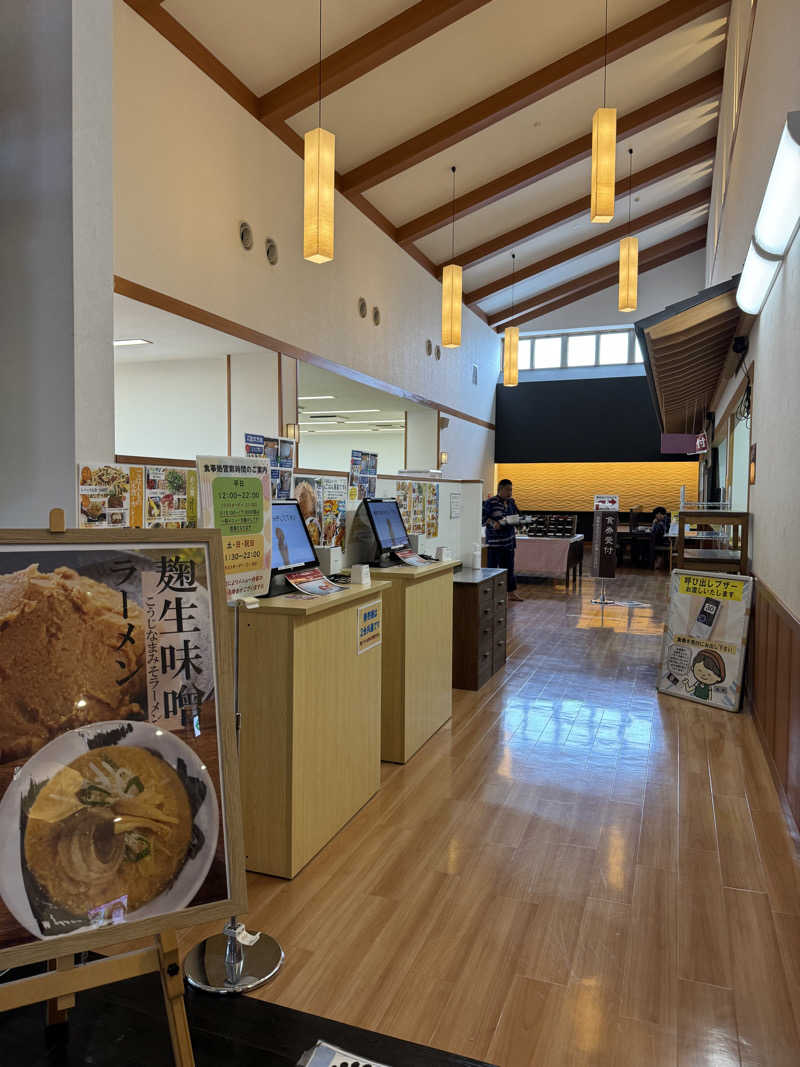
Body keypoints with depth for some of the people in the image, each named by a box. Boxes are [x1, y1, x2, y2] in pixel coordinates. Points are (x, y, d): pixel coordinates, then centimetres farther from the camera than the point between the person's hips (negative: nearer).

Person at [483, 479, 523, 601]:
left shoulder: (511, 502, 11)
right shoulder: (490, 502, -11)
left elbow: (516, 515, 22)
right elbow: (483, 517, -13)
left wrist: (514, 520, 1)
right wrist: (492, 523, -28)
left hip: (509, 540, 7)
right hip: (494, 541, -7)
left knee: (509, 567, 13)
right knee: (492, 568, 1)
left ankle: (512, 592, 20)